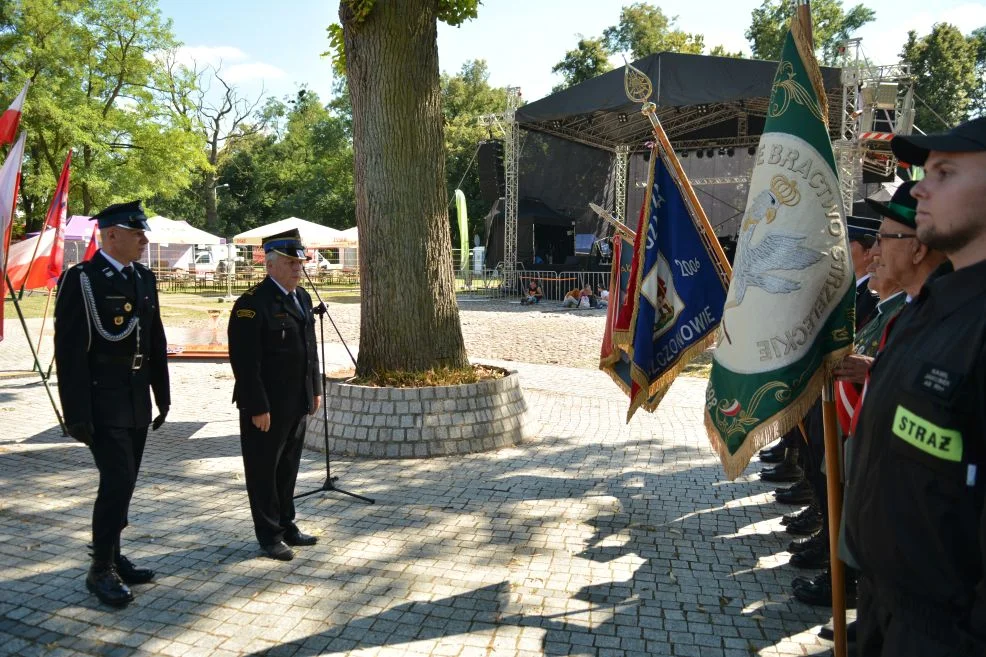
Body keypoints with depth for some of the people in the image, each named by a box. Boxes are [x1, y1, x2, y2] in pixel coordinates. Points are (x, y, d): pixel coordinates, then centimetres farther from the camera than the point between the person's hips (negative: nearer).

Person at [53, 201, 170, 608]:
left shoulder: (145, 279, 10)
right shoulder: (81, 279, -11)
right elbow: (69, 351, -13)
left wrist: (162, 395, 13)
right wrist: (77, 413, -16)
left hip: (137, 402, 7)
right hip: (103, 403, -7)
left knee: (123, 484, 13)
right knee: (117, 482, -8)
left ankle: (113, 558, 26)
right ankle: (101, 569, 8)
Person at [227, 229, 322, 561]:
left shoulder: (302, 297, 10)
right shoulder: (252, 303, -16)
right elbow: (244, 361, -19)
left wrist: (315, 388, 15)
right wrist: (257, 407, -20)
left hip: (297, 403, 8)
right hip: (266, 406, -7)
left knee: (288, 468, 18)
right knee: (264, 471, 7)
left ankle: (286, 525, 31)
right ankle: (269, 535, 20)